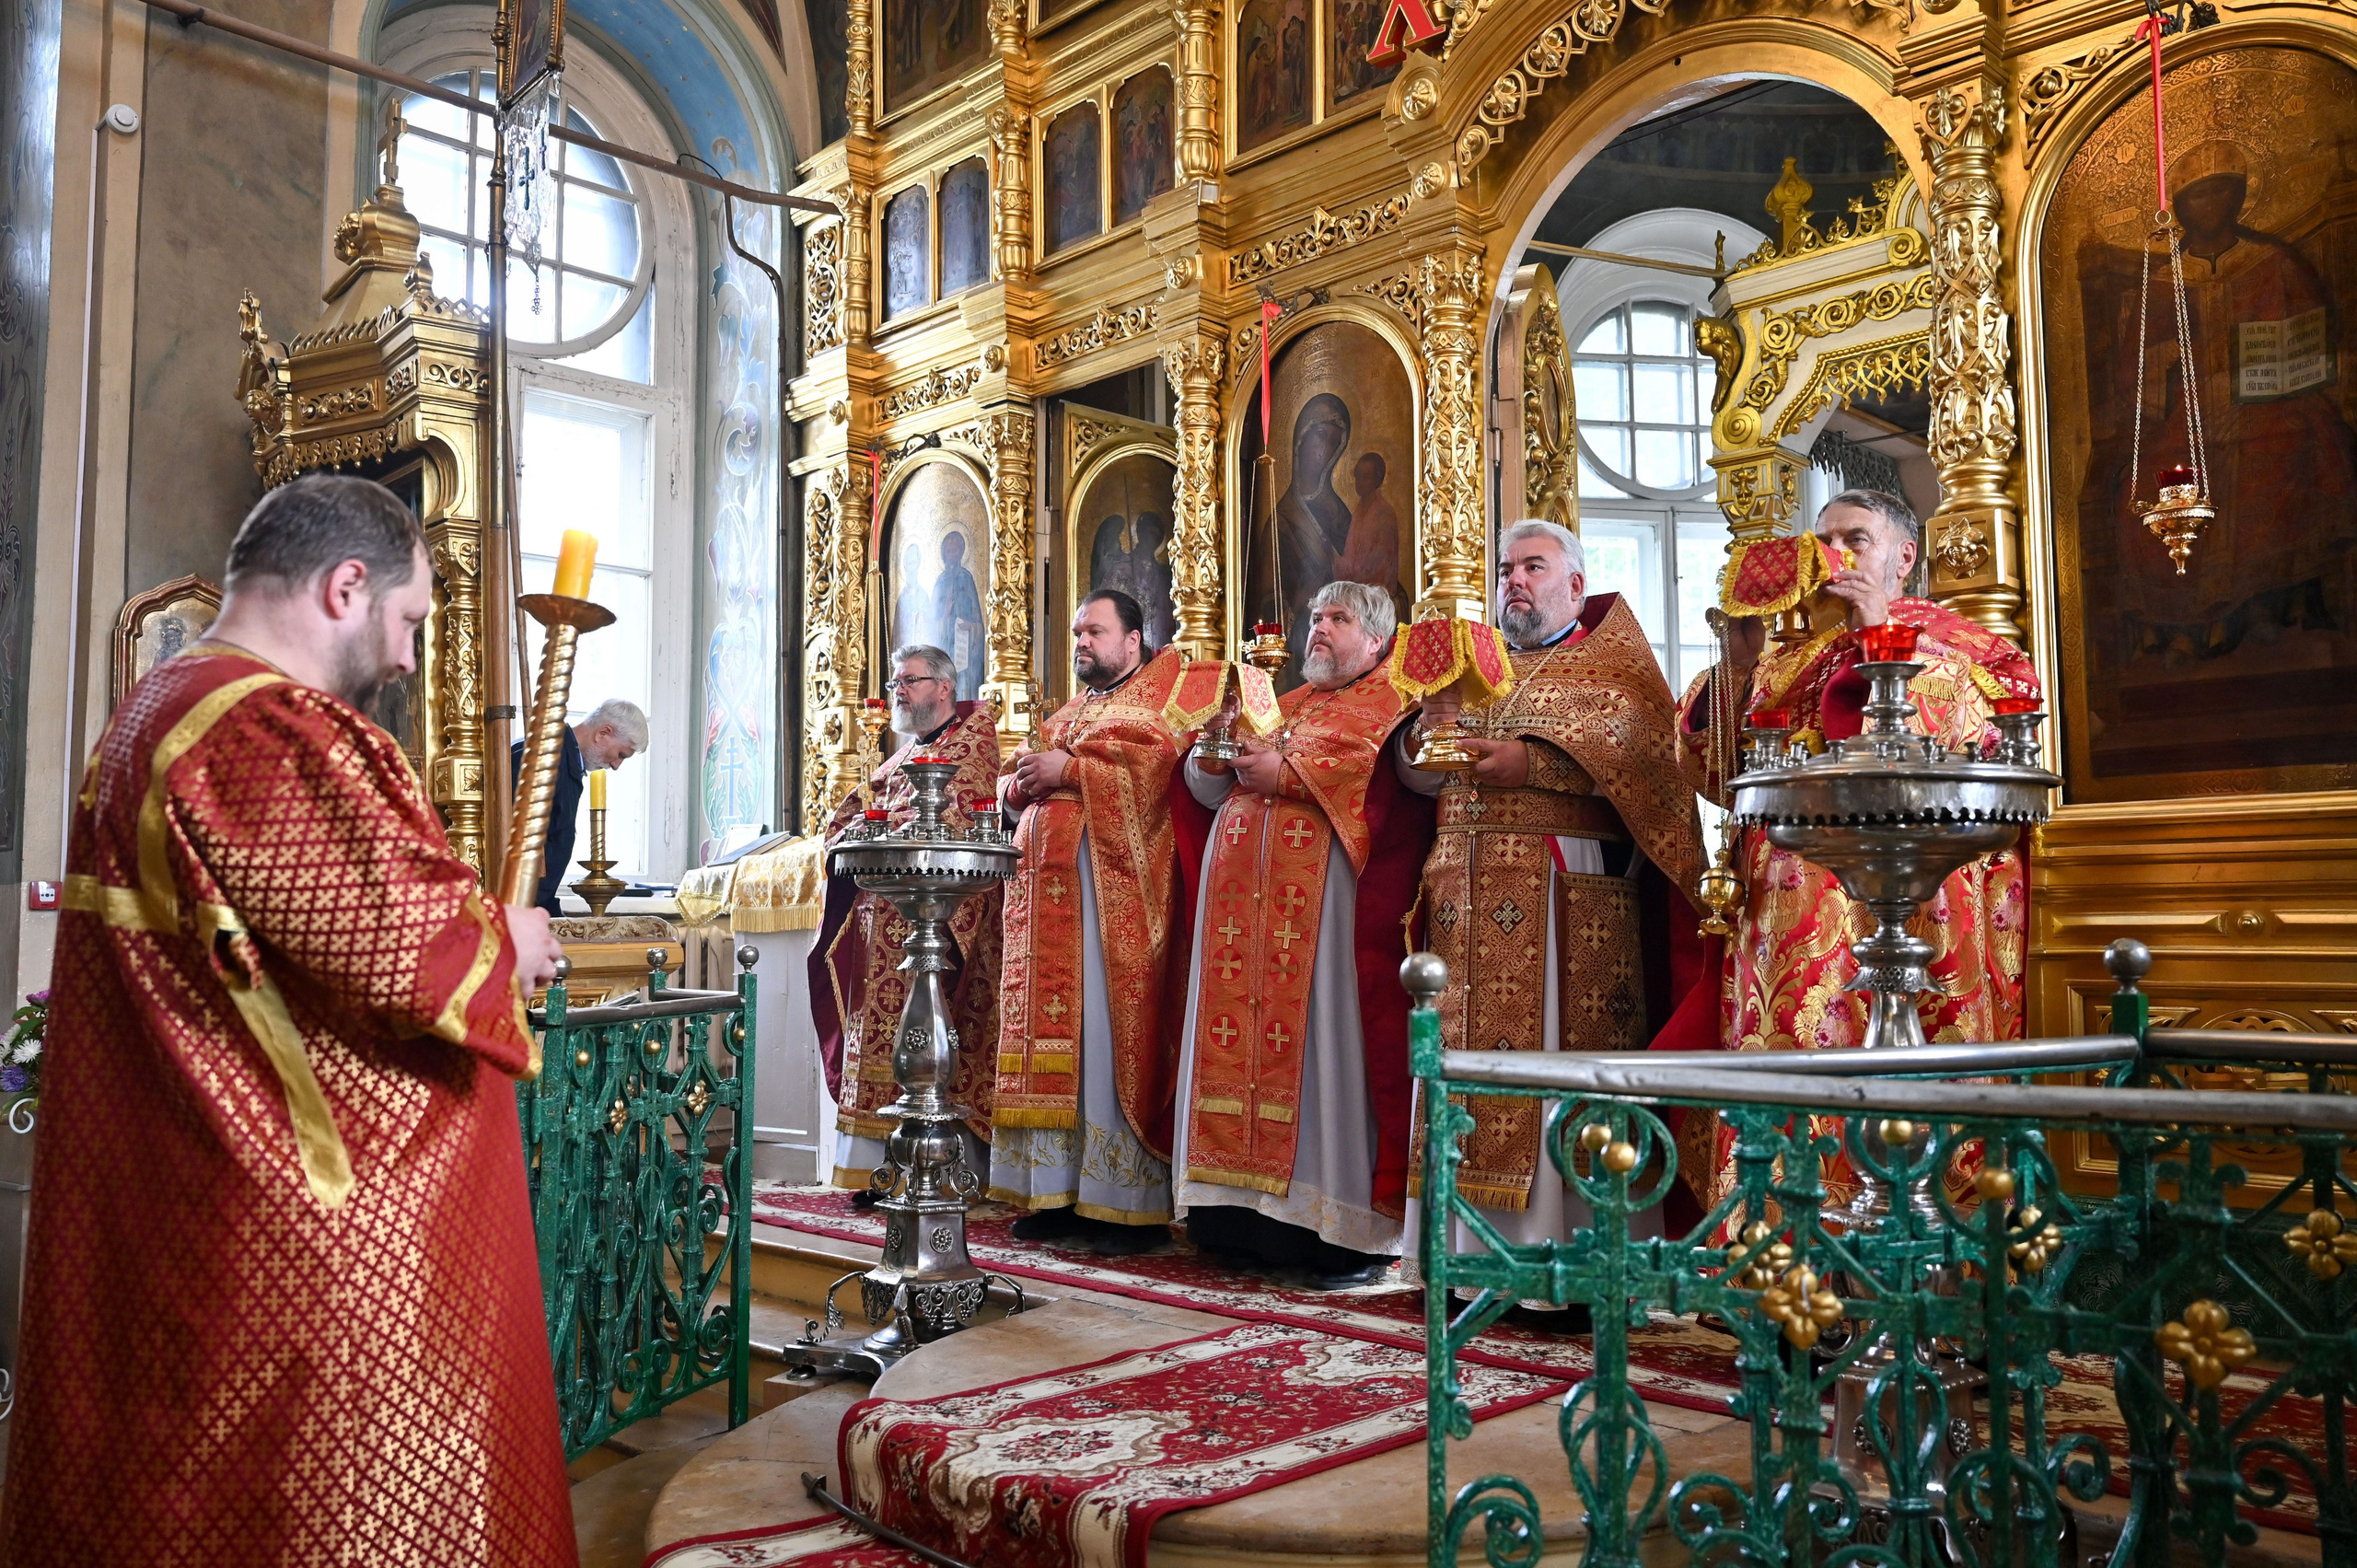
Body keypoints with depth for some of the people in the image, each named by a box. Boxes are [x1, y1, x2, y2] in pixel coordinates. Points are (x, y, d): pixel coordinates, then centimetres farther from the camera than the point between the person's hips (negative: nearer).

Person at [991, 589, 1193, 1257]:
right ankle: (1058, 1191, 9)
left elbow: (1157, 772, -14)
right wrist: (1023, 781, 1)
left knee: (1115, 1033, -9)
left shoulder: (1161, 696, 4)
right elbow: (1011, 789, 24)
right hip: (1047, 889, 7)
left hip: (1117, 893, -7)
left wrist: (1068, 770, -14)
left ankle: (1132, 1202, -5)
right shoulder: (1065, 714, 26)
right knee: (1053, 1032, 4)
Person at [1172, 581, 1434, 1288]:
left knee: (1327, 1042, -9)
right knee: (1243, 1033, 2)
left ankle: (1355, 1229, -4)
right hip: (1246, 900, 7)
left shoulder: (1387, 703, 8)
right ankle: (1248, 1212, 6)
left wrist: (1288, 771, -12)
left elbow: (1387, 765, -14)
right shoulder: (1281, 705, 27)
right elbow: (1205, 787, 22)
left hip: (1329, 900, -6)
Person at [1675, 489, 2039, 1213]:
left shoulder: (1949, 640, 11)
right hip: (1785, 919, 4)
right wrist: (1738, 664, -3)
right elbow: (1712, 768, 11)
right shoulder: (1791, 658, 20)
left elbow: (1986, 729, -9)